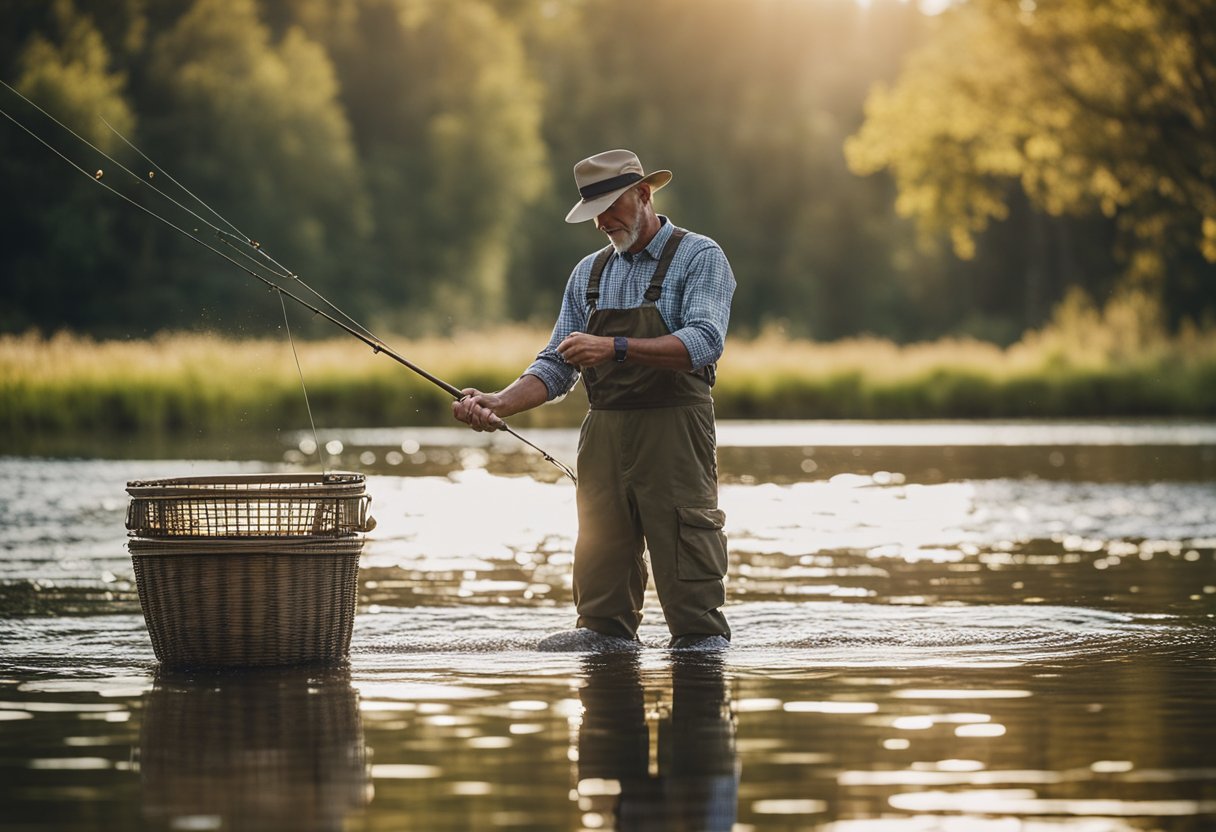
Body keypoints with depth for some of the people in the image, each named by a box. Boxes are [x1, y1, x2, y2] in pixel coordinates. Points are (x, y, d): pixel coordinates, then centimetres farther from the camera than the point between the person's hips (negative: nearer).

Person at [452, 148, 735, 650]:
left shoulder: (699, 258, -2)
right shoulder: (590, 273, 15)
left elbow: (704, 343, -18)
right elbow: (557, 366, 13)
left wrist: (615, 347, -26)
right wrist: (499, 404, -5)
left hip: (673, 429, -5)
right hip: (604, 434, 5)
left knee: (685, 536, -7)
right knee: (599, 537, 3)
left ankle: (702, 636, 1)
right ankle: (605, 630, 11)